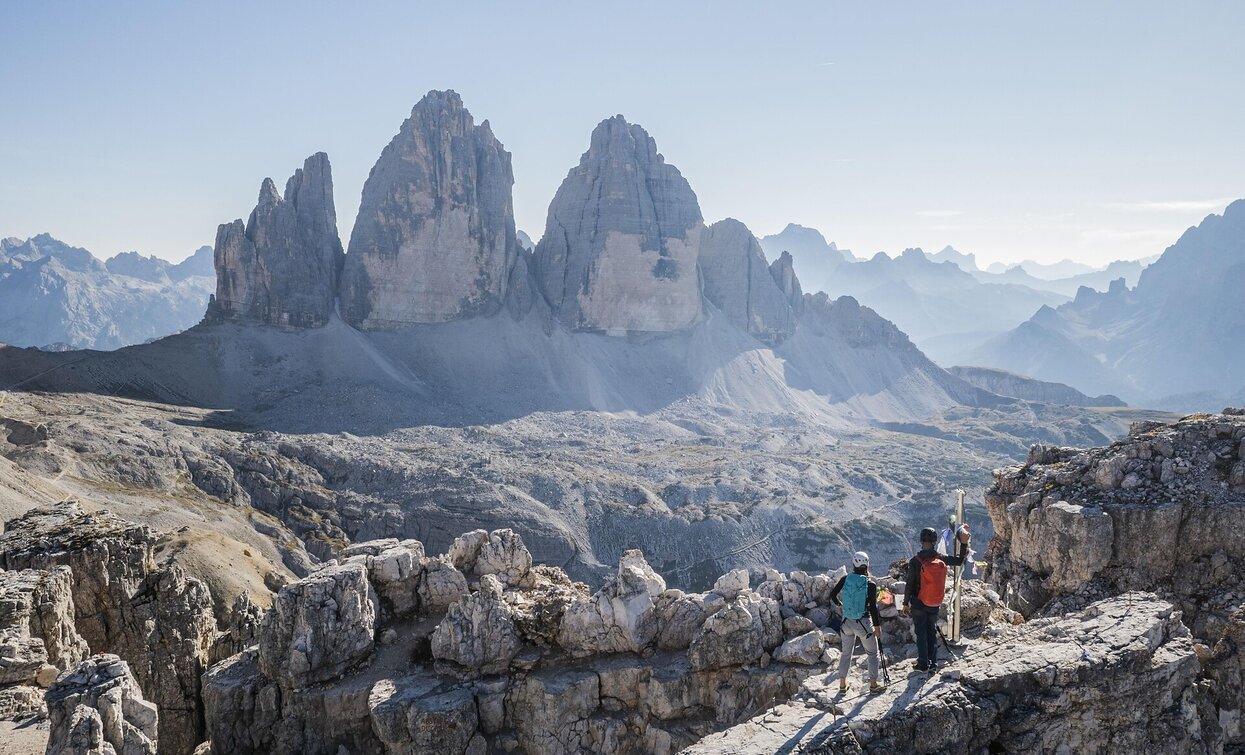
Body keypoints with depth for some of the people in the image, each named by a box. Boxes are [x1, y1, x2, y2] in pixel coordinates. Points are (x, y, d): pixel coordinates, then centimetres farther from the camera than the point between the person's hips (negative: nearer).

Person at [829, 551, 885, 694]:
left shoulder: (845, 579, -7)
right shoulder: (870, 584, -16)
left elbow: (832, 595, 3)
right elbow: (873, 607, -15)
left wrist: (839, 604, 23)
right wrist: (877, 626, -4)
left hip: (847, 622, 3)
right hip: (864, 623, -3)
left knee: (846, 653, 19)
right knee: (873, 653, 17)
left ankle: (842, 683, 25)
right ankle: (873, 684, 20)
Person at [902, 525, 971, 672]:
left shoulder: (915, 561, -17)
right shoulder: (941, 558, -7)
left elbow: (909, 584, -12)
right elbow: (960, 561, 8)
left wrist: (906, 603, -3)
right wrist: (964, 544, 12)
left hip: (919, 604, -3)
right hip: (935, 604, 3)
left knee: (921, 633, 6)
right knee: (932, 631, 16)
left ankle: (923, 663, 9)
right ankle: (933, 662, 20)